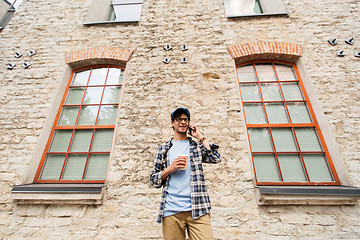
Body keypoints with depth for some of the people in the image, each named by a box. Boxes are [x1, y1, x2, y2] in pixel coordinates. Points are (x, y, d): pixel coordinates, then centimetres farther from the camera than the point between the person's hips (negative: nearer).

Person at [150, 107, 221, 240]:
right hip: (171, 210, 1)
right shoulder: (163, 149, 12)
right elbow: (154, 180, 11)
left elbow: (216, 158, -6)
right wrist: (170, 168, -8)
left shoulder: (197, 146, 13)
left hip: (197, 209, 0)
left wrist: (200, 136, 2)